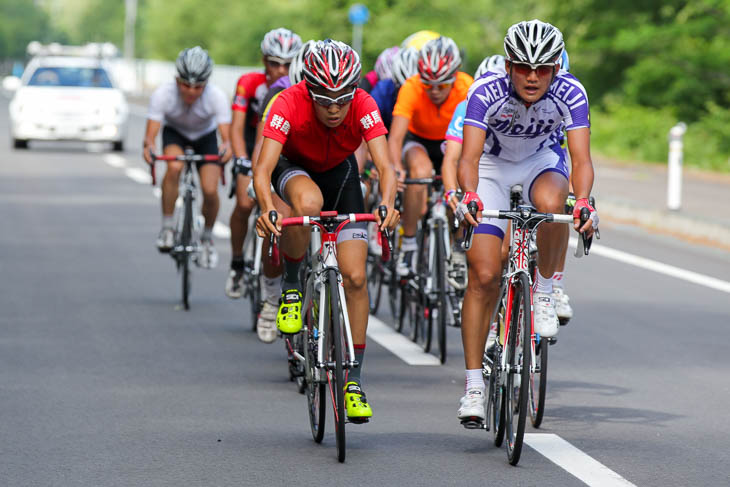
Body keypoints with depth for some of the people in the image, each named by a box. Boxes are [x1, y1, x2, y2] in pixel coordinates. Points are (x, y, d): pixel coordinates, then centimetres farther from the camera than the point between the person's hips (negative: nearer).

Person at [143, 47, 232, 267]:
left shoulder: (216, 96, -32)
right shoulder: (163, 94, -32)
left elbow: (227, 134, -38)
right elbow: (151, 132, -36)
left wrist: (226, 147, -61)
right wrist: (148, 147, -59)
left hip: (205, 136, 0)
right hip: (175, 133, 0)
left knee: (210, 190, -17)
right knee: (174, 166, -33)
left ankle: (207, 237, 13)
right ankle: (167, 227, -18)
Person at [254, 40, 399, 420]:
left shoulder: (364, 106, -30)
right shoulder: (290, 104, -34)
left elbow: (384, 166, -38)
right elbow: (263, 167, -42)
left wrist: (387, 206, -58)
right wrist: (266, 207, -61)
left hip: (339, 172, 2)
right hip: (294, 167, -2)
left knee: (355, 277, -10)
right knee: (308, 203, -40)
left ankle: (354, 378, 1)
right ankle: (291, 285, -13)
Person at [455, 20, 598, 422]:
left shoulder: (570, 93, -27)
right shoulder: (486, 92, -31)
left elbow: (581, 159, -34)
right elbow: (469, 157, -37)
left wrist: (583, 202, -53)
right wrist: (469, 195, -58)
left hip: (542, 159, 1)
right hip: (492, 165, -1)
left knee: (551, 203, -37)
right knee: (484, 276, -11)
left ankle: (545, 291, -11)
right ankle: (474, 385, -3)